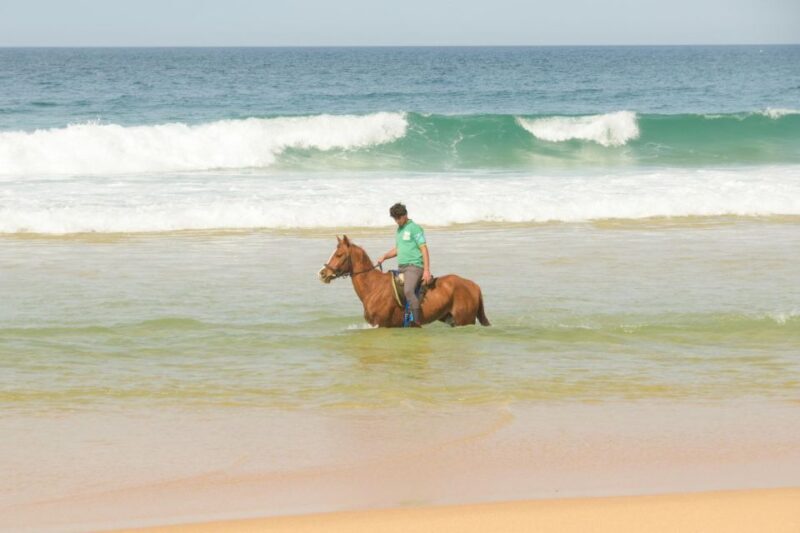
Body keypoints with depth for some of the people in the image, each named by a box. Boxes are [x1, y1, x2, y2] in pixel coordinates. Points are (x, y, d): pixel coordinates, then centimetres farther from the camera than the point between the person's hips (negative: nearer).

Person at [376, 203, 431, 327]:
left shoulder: (414, 228, -7)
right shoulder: (399, 230, 19)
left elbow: (424, 250, -11)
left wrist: (426, 271, -19)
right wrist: (384, 256, 11)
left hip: (414, 266, -10)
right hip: (402, 268, 10)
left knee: (408, 290, -30)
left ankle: (417, 322, -34)